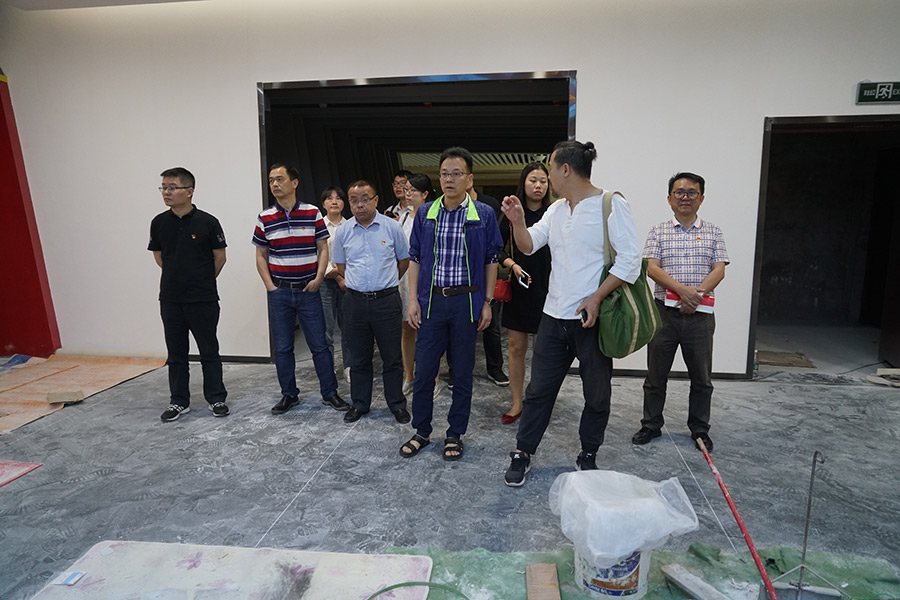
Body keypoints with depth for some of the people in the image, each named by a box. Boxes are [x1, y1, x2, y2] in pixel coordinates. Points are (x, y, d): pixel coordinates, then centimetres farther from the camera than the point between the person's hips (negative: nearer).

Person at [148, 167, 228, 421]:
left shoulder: (207, 222, -10)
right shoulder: (159, 223, 2)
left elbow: (220, 257, 1)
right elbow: (158, 256, 16)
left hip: (203, 300, -4)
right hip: (170, 300, 4)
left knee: (209, 352, 6)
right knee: (176, 353, 12)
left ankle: (216, 398, 19)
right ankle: (179, 401, 24)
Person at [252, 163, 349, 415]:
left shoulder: (313, 213, 1)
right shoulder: (264, 218, 4)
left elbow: (323, 249, 3)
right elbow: (261, 255, 9)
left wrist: (318, 278, -8)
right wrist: (270, 286, -2)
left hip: (308, 290, -1)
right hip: (279, 291, 2)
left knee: (319, 344, 2)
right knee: (282, 347, 8)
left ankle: (329, 392, 16)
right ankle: (289, 394, 22)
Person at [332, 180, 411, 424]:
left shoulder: (392, 227, -2)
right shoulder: (343, 231, 5)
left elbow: (404, 260, 10)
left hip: (386, 301, -2)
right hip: (355, 301, 2)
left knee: (392, 357, 5)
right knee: (359, 357, 13)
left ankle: (397, 404, 20)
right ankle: (360, 403, 27)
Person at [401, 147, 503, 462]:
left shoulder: (484, 214, 0)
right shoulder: (425, 214, 5)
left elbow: (491, 261, 3)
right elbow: (415, 259, 8)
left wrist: (487, 302, -1)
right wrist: (413, 300, 1)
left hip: (466, 301, -1)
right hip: (432, 300, 2)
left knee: (463, 373, 8)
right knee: (423, 371, 6)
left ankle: (455, 434, 24)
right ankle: (421, 432, 24)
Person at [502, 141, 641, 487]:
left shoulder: (611, 205, -8)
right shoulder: (556, 210, 13)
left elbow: (630, 259, -13)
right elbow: (528, 245, 10)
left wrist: (596, 298, -19)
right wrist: (518, 222, -10)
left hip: (592, 318, -5)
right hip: (554, 316, 5)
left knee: (597, 393, 11)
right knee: (539, 388, 10)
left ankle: (588, 456, 30)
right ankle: (523, 453, 23)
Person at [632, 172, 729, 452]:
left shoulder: (713, 233, 9)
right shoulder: (658, 232, 5)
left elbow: (719, 270, 0)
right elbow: (651, 268, -7)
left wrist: (699, 293, -18)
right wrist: (682, 290, -22)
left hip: (700, 315, 1)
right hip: (664, 312, -1)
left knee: (702, 377, 10)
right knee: (656, 374, 8)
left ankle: (700, 430, 26)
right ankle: (651, 425, 23)